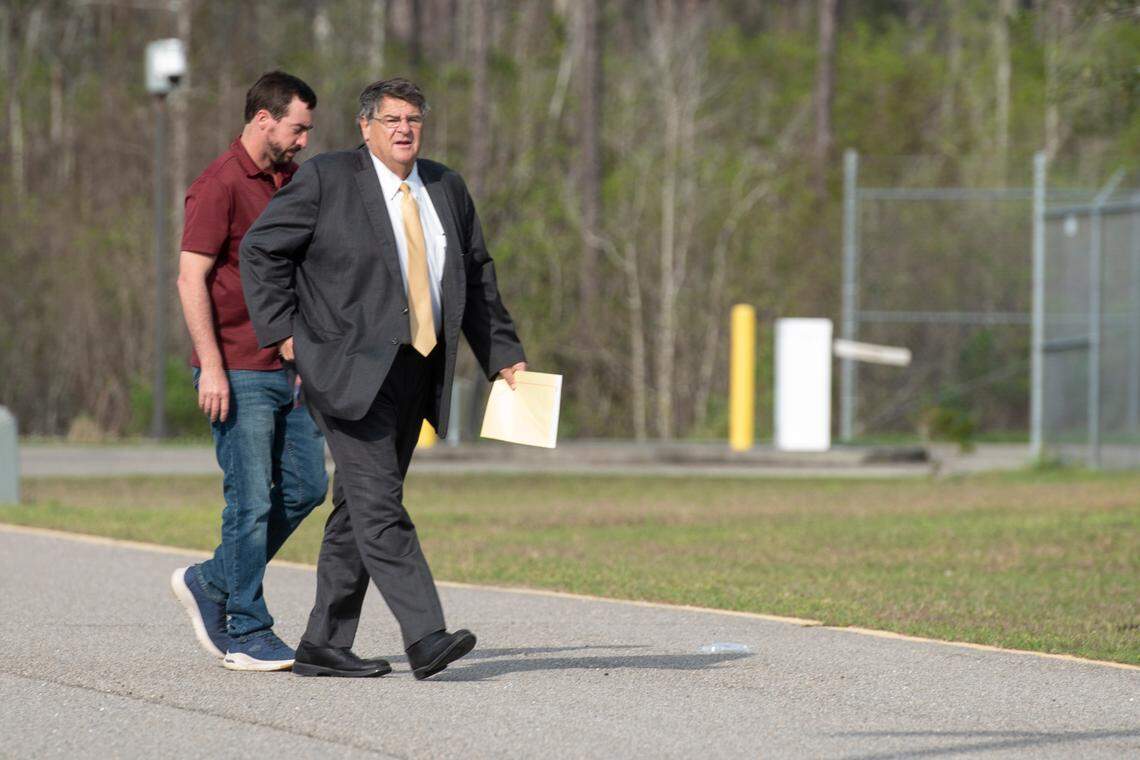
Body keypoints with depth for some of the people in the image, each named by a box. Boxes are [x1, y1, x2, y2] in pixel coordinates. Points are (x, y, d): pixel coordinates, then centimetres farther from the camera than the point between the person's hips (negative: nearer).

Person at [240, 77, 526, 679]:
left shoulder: (446, 189, 13)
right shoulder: (326, 179, -4)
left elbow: (477, 278, 21)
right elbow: (261, 249, -2)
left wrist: (504, 355, 15)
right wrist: (283, 331, -9)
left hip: (414, 372, 6)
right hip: (352, 372, -6)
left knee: (358, 511, 9)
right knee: (378, 505, -15)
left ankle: (324, 645, 14)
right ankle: (425, 639, -23)